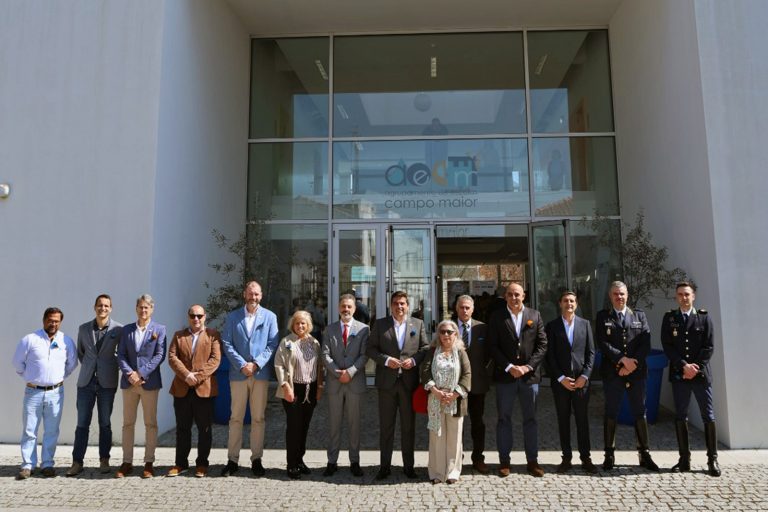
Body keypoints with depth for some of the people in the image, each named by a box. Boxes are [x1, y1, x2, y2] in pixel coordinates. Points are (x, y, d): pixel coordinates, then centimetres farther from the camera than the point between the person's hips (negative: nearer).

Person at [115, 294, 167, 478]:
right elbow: (120, 355, 3)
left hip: (150, 382, -3)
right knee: (128, 423, 8)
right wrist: (129, 373, -12)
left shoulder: (159, 329, 1)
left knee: (150, 424, 4)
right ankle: (127, 462, 18)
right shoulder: (126, 330, 10)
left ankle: (149, 463, 12)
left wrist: (141, 373, -15)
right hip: (129, 382, 3)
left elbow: (160, 355, -7)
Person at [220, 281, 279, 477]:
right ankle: (232, 459, 13)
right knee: (236, 418, 5)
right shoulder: (232, 317, 7)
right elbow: (227, 343, 1)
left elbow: (272, 345, 0)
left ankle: (256, 459, 14)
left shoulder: (269, 317, 6)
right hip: (238, 373, 0)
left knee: (258, 418, 5)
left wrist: (256, 364, -11)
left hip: (260, 373, 0)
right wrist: (242, 365, -10)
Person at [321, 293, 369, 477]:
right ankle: (332, 462, 16)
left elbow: (364, 355, -5)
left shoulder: (363, 329, 2)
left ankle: (354, 462, 18)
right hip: (334, 382, 1)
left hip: (355, 382, -1)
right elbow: (325, 355, 0)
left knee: (354, 423, 7)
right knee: (333, 424, 8)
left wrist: (350, 372, -15)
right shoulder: (329, 329, 8)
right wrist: (338, 372, -12)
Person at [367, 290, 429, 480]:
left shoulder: (418, 324, 7)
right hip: (387, 381, 0)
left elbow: (426, 348, 6)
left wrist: (414, 360, -11)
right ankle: (385, 466, 19)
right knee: (386, 426, 7)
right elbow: (371, 348, 1)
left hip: (409, 381, 1)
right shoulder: (380, 324, 4)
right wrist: (386, 360, -14)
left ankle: (408, 465, 23)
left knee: (408, 425, 10)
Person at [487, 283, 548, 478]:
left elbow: (542, 345, 2)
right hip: (505, 376, -1)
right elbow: (492, 346, -4)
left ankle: (532, 461, 19)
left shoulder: (535, 315, 6)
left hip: (529, 375, 1)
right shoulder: (497, 317, 1)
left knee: (530, 419, 9)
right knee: (504, 419, 5)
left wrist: (527, 366, -9)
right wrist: (509, 367, -13)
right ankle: (504, 461, 15)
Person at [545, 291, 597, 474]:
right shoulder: (552, 326, 2)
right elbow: (550, 355, -1)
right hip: (560, 381, 0)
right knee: (563, 421, 7)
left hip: (581, 380, 1)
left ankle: (586, 458, 15)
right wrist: (561, 378, -9)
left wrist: (585, 376, -6)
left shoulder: (585, 324, 7)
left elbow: (591, 352, 4)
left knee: (583, 420, 5)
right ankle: (566, 458, 15)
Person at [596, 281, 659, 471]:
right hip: (612, 373, -2)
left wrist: (632, 364, -10)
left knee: (640, 414, 7)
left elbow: (646, 343, 2)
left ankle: (644, 454, 17)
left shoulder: (639, 316, 11)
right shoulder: (603, 316, 5)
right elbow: (602, 343, -6)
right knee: (611, 414, 3)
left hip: (637, 372, 2)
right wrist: (623, 359, -14)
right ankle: (609, 454, 11)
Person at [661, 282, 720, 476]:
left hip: (701, 373, -1)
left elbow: (709, 347, -1)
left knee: (708, 417, 0)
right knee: (680, 417, 4)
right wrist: (684, 365, -11)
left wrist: (696, 367, -11)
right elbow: (667, 346, -1)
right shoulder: (669, 318, 6)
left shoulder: (704, 318, 4)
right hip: (678, 374, 1)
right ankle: (684, 460, 10)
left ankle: (712, 460, 9)